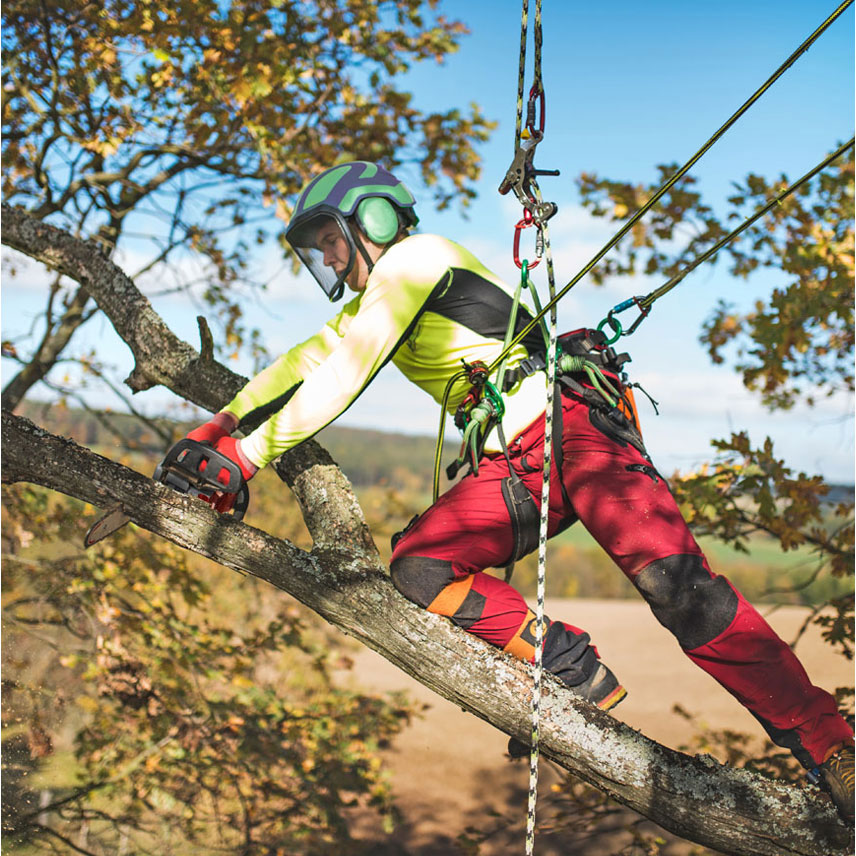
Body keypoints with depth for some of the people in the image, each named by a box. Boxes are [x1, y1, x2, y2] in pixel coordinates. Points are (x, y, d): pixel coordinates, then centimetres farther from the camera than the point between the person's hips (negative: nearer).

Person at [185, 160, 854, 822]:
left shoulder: (413, 257, -3)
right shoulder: (370, 304, 25)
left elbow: (339, 380, -8)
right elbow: (304, 363, 28)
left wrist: (249, 456, -3)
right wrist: (222, 423, 15)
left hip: (573, 424, -8)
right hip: (513, 469, 9)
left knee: (678, 588, -24)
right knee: (419, 567, -14)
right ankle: (575, 678, -9)